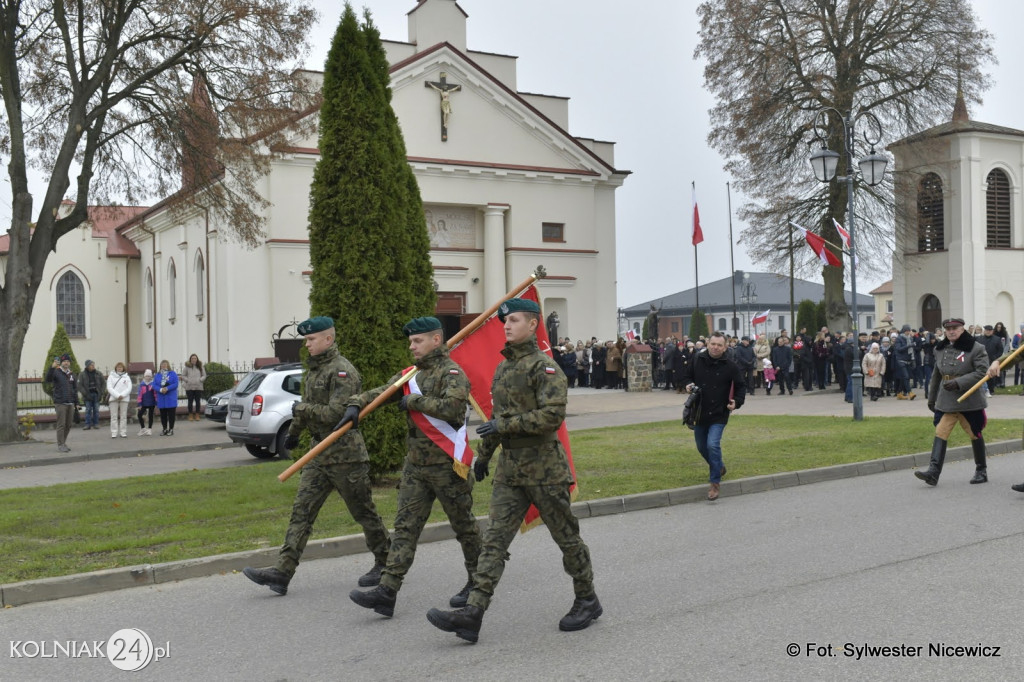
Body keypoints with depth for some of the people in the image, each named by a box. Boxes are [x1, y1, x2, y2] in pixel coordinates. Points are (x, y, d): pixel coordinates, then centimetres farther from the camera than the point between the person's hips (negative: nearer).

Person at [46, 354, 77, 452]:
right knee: (61, 425, -6)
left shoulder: (71, 374, 14)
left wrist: (76, 403, 15)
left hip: (70, 403, 6)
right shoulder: (56, 372, -3)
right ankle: (60, 445, -1)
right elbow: (48, 379, -24)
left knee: (68, 425, 10)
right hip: (60, 403, -6)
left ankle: (64, 443, 22)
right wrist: (52, 367, -37)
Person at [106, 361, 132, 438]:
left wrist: (122, 395, -11)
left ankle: (123, 432, 3)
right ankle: (114, 433, -2)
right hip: (113, 398, -1)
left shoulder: (127, 377, 10)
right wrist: (117, 395, -12)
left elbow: (129, 388, 2)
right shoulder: (111, 376, 7)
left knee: (123, 416, 0)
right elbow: (109, 387, -2)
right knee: (114, 416, -3)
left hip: (124, 399, 1)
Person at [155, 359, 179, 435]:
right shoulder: (158, 375, 11)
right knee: (163, 414, 6)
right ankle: (165, 429, 16)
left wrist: (167, 388, -18)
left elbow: (175, 384, -7)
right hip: (161, 398, 3)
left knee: (171, 414, -3)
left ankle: (171, 429, 5)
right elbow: (155, 385, 3)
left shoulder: (173, 374, 1)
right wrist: (160, 389, -16)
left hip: (171, 397, -3)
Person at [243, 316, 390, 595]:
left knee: (363, 511, 4)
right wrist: (294, 432, 36)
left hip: (345, 454, -9)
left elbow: (336, 413, -24)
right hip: (319, 453, 9)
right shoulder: (314, 369, 14)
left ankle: (385, 563, 21)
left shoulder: (342, 371, -15)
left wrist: (300, 409, -12)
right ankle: (282, 571, -5)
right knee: (301, 510, 0)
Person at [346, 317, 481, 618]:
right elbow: (380, 392, 11)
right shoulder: (412, 375, 13)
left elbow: (452, 406, -28)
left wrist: (413, 401, -18)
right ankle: (387, 592, -4)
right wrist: (355, 405, -8)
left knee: (464, 526, 8)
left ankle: (477, 583, 27)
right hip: (415, 466, 7)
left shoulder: (452, 373, -11)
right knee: (405, 527, 0)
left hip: (447, 466, -7)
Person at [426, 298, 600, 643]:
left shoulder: (544, 367, -12)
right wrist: (483, 453, 27)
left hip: (543, 467, -7)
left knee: (566, 536, 7)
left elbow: (553, 414, -22)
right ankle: (472, 614, -6)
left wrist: (504, 426, -21)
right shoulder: (503, 368, 13)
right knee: (494, 539, -1)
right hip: (510, 468, 7)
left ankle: (587, 601, 25)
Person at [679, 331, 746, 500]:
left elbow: (741, 387, 3)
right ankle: (719, 467, 45)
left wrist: (737, 402, -13)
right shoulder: (697, 360, -3)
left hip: (719, 415, -4)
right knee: (702, 447, 16)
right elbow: (686, 376, 14)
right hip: (699, 413, 4)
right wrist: (688, 385, -8)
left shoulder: (730, 366, -9)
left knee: (713, 445, -19)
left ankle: (715, 483, -6)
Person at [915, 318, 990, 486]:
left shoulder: (976, 349, -7)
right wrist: (931, 398, 21)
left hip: (969, 400, -4)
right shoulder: (940, 349, 10)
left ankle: (981, 470, 25)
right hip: (945, 401, 4)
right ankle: (933, 472, -16)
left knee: (975, 434, 9)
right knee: (940, 433, -8)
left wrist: (958, 382, -25)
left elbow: (982, 372, -16)